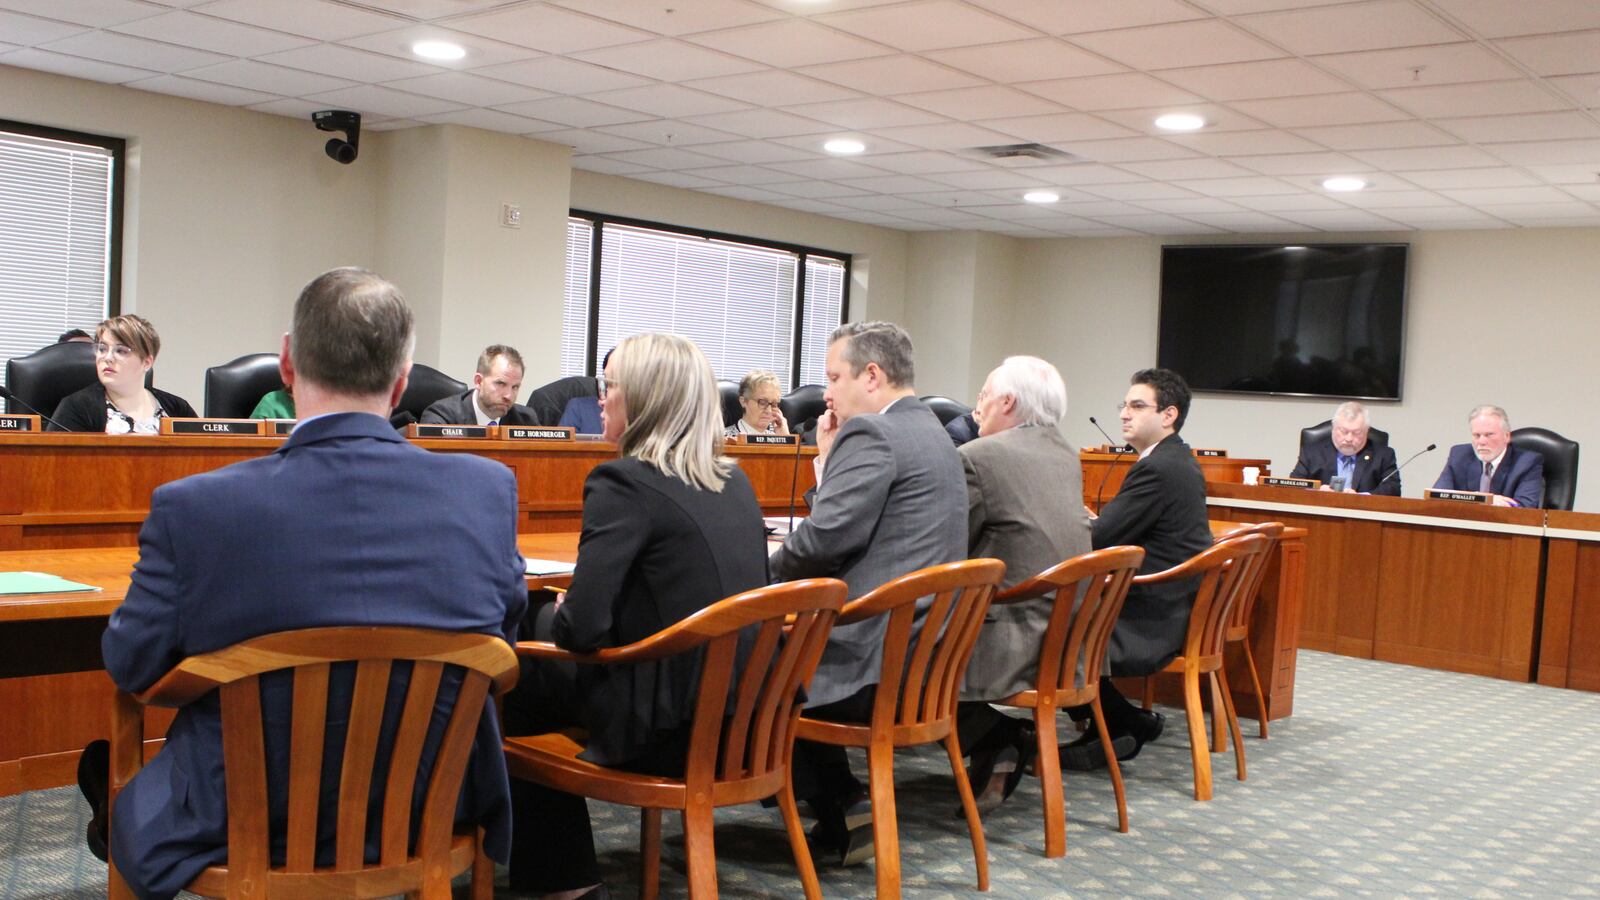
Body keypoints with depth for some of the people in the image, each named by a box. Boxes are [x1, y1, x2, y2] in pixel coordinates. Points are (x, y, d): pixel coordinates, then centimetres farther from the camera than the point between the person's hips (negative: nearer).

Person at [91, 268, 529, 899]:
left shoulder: (193, 509, -21)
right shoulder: (489, 490, -15)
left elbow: (131, 666, -6)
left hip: (247, 829, -1)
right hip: (432, 817, 2)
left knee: (132, 803, 29)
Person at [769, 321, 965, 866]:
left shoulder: (871, 433, -14)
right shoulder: (931, 433, 17)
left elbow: (823, 540, -21)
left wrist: (762, 575, -4)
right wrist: (828, 461, 12)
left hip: (873, 661, -10)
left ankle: (844, 808, 12)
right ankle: (841, 810, 26)